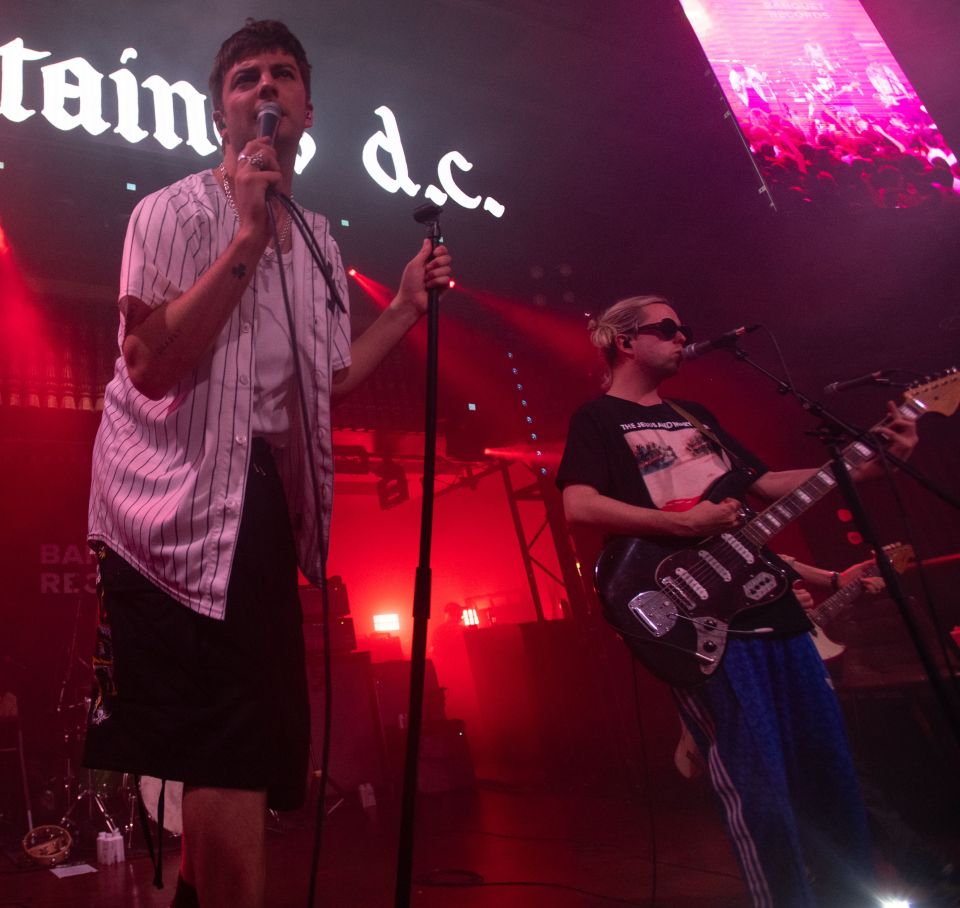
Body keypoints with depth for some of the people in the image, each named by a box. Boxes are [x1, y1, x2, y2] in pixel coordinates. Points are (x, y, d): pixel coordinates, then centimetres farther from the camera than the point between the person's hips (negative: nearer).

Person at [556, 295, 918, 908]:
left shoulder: (694, 414, 23)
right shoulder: (598, 419, 0)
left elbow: (766, 483, 24)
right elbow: (579, 507, -15)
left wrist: (867, 465, 15)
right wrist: (686, 523, -18)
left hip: (773, 605, 8)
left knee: (830, 770, 12)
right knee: (759, 791, -6)